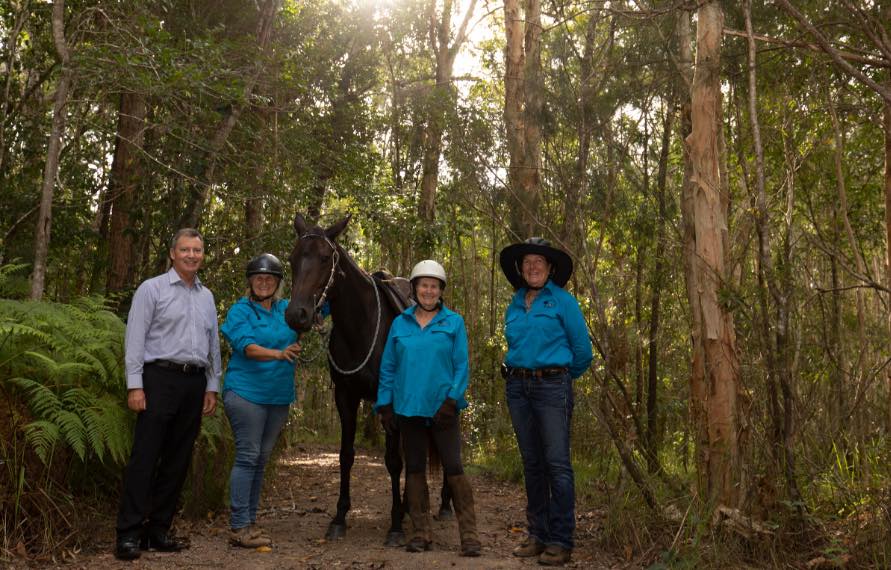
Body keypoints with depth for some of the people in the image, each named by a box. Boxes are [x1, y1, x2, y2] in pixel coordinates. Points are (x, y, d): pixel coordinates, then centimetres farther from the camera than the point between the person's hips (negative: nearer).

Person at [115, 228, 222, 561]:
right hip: (161, 377, -5)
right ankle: (129, 533, -3)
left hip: (194, 383, 5)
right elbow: (135, 339, -5)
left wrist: (212, 387, 12)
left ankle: (158, 530, 14)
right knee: (145, 457, -7)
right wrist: (135, 386, -12)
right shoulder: (152, 289, 1)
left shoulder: (207, 296, 16)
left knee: (178, 460, 7)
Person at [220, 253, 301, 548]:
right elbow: (246, 346, -19)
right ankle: (239, 527, -4)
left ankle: (249, 521, 19)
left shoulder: (288, 310, 12)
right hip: (247, 393, -6)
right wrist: (278, 353, -35)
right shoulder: (240, 310, -4)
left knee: (261, 460, 11)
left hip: (279, 396, 6)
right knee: (247, 456, -8)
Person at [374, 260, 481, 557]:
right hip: (408, 408, 3)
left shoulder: (454, 322, 1)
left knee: (454, 468, -6)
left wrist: (452, 400, -13)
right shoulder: (399, 323, 7)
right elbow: (388, 367, 8)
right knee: (415, 469, 8)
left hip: (441, 407, -3)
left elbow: (461, 366, -2)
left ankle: (469, 535, 0)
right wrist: (384, 405, 2)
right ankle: (421, 532, 18)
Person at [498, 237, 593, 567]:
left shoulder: (563, 302, -3)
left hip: (552, 385, -5)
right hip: (518, 387, 5)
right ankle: (537, 534, 18)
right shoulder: (514, 306, 12)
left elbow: (582, 350, 1)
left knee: (557, 463, -6)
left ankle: (560, 540, -2)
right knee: (531, 463, 10)